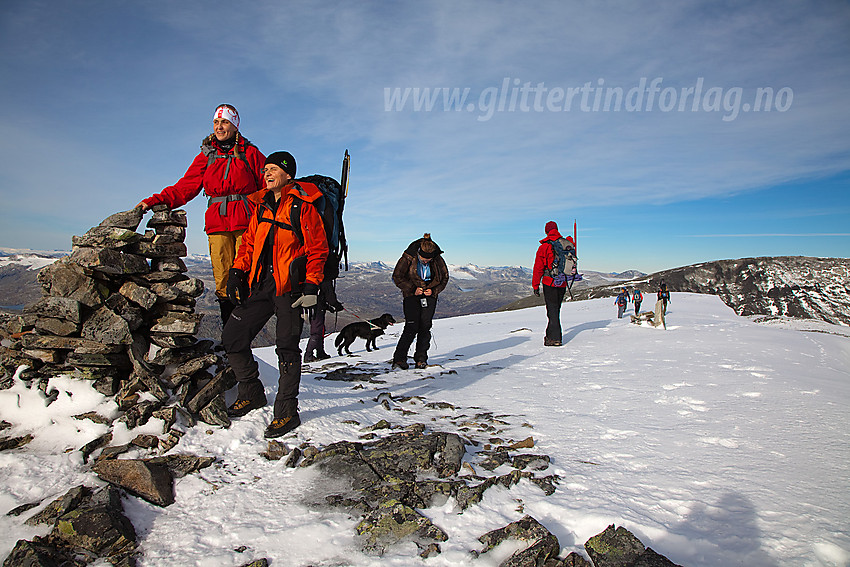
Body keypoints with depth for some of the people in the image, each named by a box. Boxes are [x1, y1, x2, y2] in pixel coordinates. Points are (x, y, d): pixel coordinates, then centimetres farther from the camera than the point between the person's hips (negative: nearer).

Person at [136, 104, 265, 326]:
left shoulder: (250, 153, 11)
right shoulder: (206, 155, 19)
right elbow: (185, 187, 14)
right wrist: (156, 201, 3)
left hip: (246, 221, -2)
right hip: (217, 222, 3)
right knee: (222, 277, -4)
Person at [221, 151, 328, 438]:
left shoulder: (303, 206, -2)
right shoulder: (263, 207, 18)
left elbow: (318, 248, -7)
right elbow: (249, 243, 21)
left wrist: (311, 287, -15)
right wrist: (236, 272, 8)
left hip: (290, 285, -7)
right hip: (260, 284, 7)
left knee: (287, 346, -6)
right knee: (232, 338, 4)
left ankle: (287, 410, 5)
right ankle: (251, 393, 23)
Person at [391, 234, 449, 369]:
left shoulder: (438, 260, -6)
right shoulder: (408, 258, -14)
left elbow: (444, 278, 8)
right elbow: (397, 277, -7)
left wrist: (433, 290, -9)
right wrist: (413, 289, -16)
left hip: (429, 295, 3)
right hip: (411, 295, -3)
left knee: (425, 326, -4)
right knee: (412, 326, -13)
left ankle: (421, 358, 8)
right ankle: (399, 359, -4)